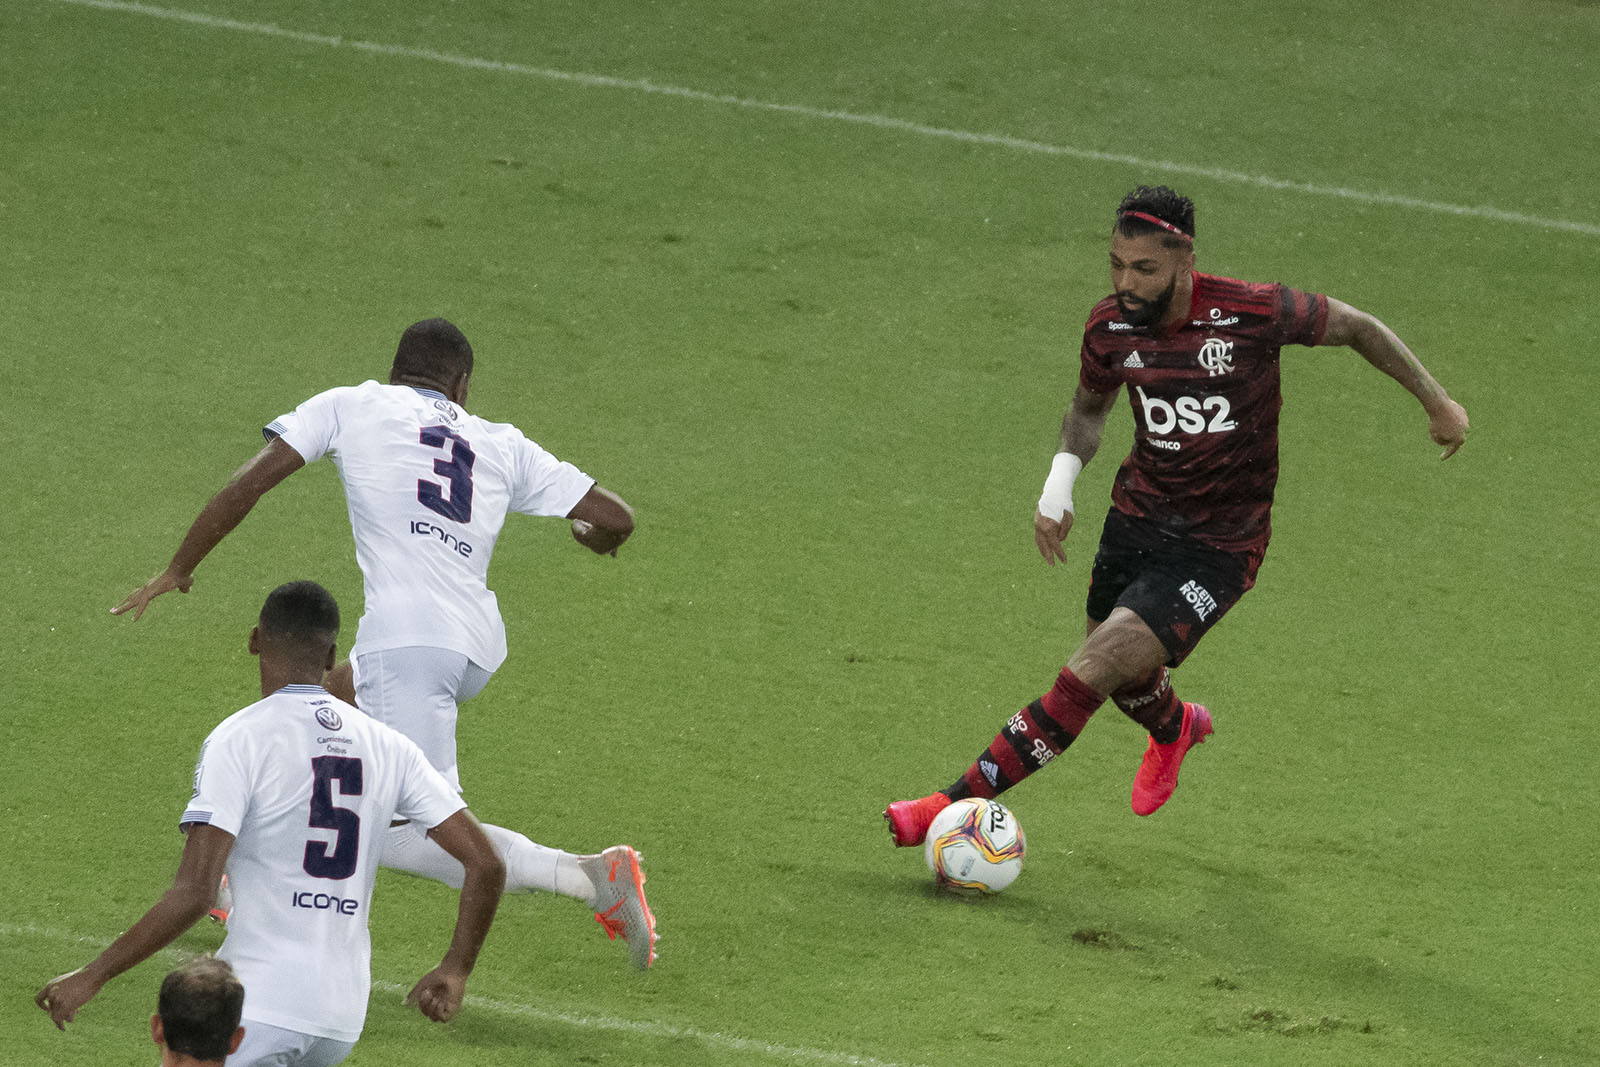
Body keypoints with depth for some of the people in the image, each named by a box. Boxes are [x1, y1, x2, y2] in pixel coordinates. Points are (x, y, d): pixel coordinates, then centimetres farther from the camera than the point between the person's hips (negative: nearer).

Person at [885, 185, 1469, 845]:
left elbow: (1354, 326, -4)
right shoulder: (1110, 327, -8)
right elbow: (1089, 408, 14)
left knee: (1091, 673, -19)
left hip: (1218, 548, -5)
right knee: (1124, 679, 24)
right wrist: (1059, 481, -4)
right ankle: (1175, 729, 61)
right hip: (1137, 517, 6)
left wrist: (1436, 402, 5)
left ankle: (961, 803, -14)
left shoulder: (1253, 313, -22)